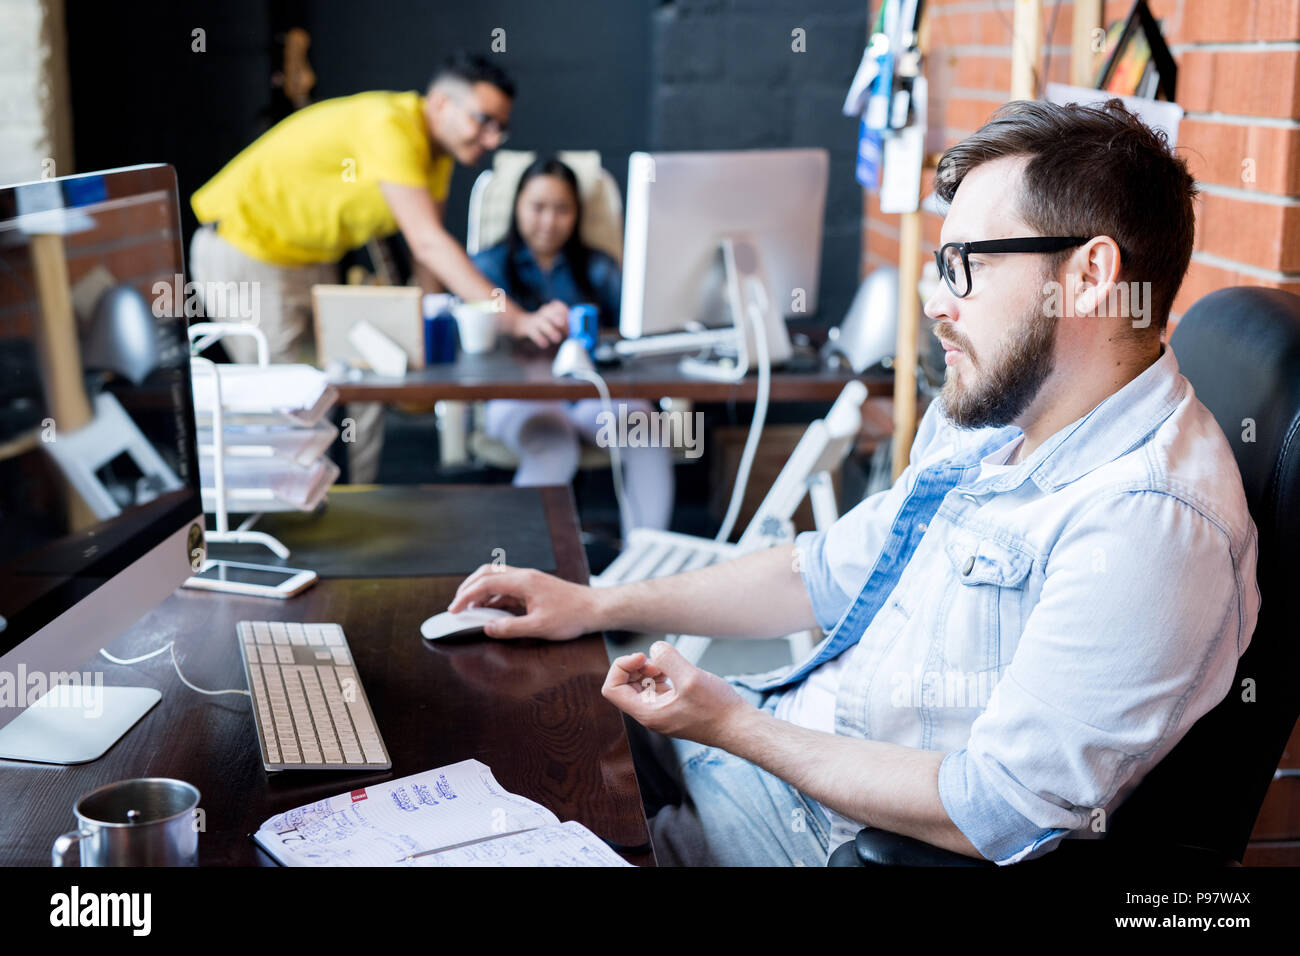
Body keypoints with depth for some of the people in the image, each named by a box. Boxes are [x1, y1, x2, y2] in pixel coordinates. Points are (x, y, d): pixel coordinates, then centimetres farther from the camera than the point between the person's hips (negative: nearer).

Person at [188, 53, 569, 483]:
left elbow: (428, 252, 2)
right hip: (244, 249, -9)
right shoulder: (389, 127, -29)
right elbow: (427, 242, -37)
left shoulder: (439, 145, -1)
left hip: (312, 261, 9)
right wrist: (517, 319, -41)